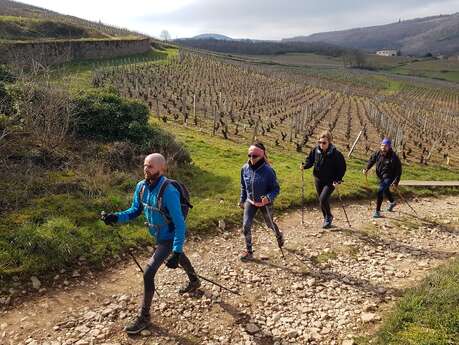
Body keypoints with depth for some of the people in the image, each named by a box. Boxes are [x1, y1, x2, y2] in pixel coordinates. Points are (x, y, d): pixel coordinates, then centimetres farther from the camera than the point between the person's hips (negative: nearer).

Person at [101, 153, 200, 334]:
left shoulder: (169, 192, -34)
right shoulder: (141, 186, -12)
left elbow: (179, 224, -31)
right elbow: (135, 211, 0)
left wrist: (176, 251, -35)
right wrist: (116, 217, -18)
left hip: (170, 238, -8)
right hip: (158, 235, 8)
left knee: (148, 272, -13)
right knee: (180, 257, 30)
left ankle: (144, 316, 5)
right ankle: (194, 281, 60)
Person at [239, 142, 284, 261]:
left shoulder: (268, 170, -24)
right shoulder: (245, 168, -10)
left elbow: (276, 188, -16)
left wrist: (268, 198, -33)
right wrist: (242, 200, 12)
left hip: (265, 203, -3)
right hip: (250, 202, 3)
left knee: (270, 224, 18)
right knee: (246, 226, -6)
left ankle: (279, 235, 53)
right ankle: (249, 251, 11)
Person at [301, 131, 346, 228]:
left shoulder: (335, 153, -16)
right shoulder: (316, 150, -6)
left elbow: (342, 168, -9)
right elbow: (310, 160, 8)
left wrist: (338, 180, -16)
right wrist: (305, 165, -13)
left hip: (330, 181, -5)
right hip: (318, 180, 5)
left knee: (323, 198, -17)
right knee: (321, 201, 12)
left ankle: (329, 216, 10)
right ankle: (326, 219, 32)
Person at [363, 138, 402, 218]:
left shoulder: (393, 157, -23)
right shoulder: (378, 153, -8)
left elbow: (398, 170, -19)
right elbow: (371, 160, 9)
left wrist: (396, 182, -24)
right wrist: (367, 168, -6)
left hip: (389, 177, -7)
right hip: (381, 176, 7)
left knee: (380, 191, -20)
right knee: (385, 190, 28)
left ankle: (377, 211, -10)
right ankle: (392, 202, 59)